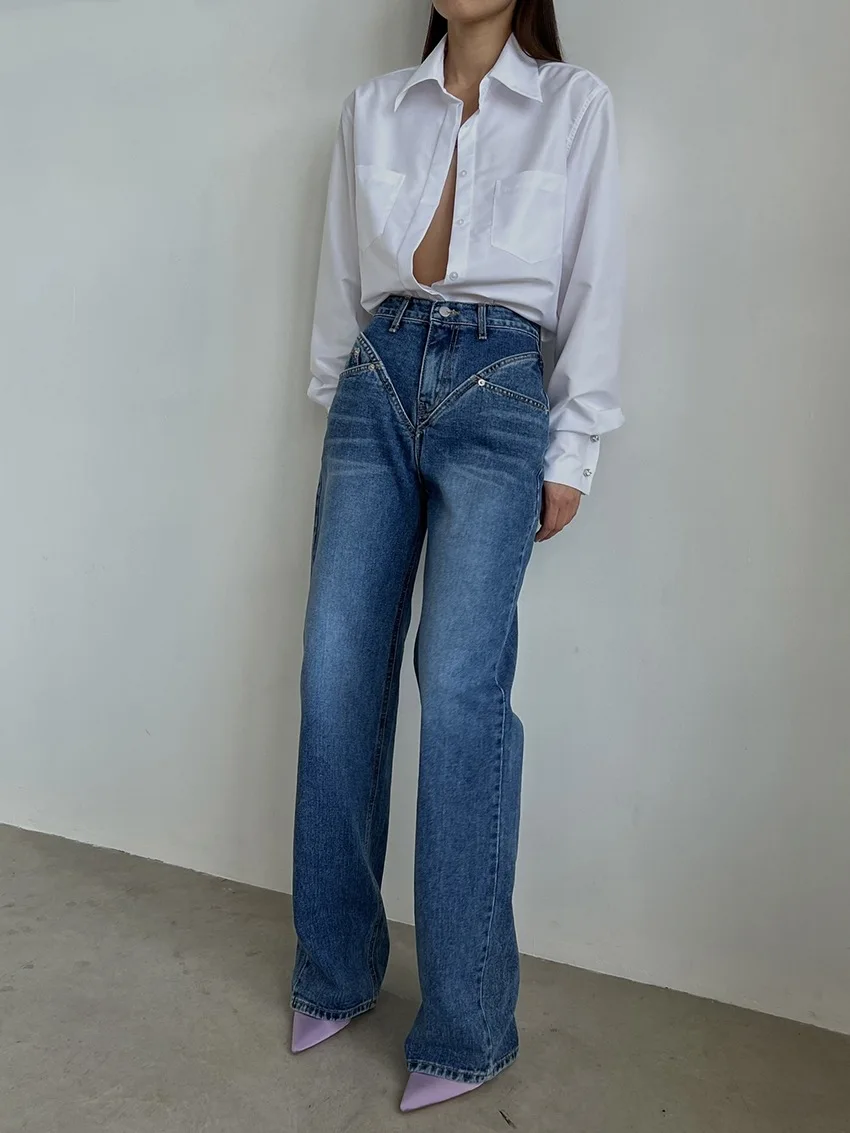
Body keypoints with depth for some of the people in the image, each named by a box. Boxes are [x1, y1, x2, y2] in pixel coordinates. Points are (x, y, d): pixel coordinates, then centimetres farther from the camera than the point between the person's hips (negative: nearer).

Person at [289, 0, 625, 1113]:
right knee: (335, 676, -3)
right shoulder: (373, 108, 18)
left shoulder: (576, 103, 10)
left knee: (460, 685, -15)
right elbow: (341, 278, 18)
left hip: (499, 391, -3)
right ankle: (334, 973, 15)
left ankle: (465, 1027, 0)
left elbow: (595, 289, 5)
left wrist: (571, 453, -1)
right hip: (379, 378, 4)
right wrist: (336, 405, 14)